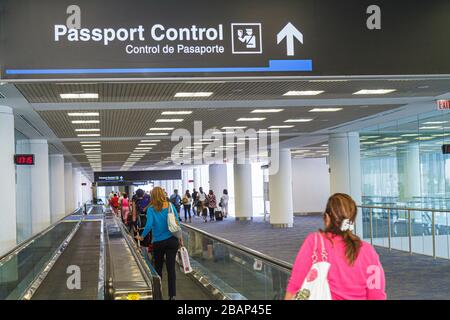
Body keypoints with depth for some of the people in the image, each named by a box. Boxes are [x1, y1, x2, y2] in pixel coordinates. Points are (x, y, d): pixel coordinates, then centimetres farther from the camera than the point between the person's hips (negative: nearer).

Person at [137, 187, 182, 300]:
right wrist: (180, 238, 8)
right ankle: (172, 295, 2)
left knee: (158, 268, 17)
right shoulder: (170, 206, -2)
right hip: (172, 240, 1)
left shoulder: (151, 209, -10)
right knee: (171, 268, 3)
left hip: (158, 242, -1)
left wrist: (142, 236, -3)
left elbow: (149, 225, -18)